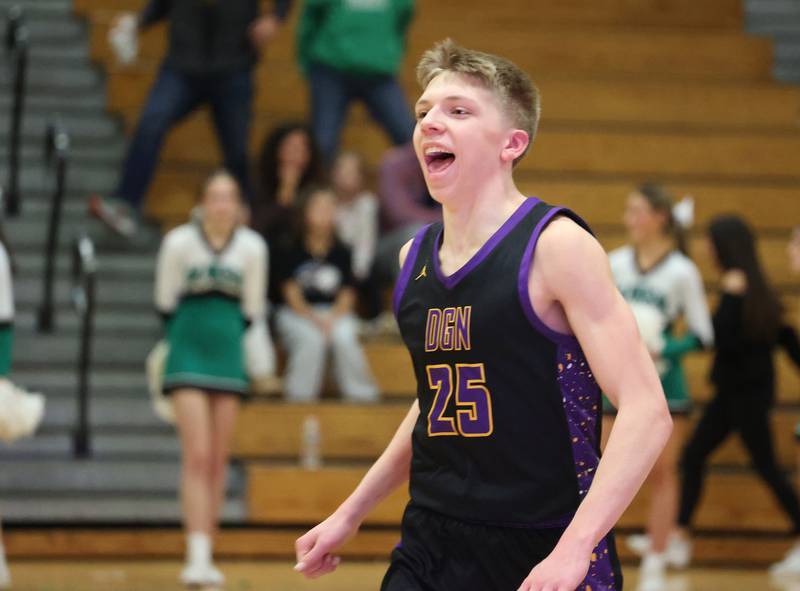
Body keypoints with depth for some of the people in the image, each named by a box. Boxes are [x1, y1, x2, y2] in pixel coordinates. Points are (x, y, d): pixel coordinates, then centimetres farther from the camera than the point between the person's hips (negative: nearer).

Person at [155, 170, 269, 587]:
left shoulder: (252, 247, -1)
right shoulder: (179, 242, -8)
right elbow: (164, 302, 4)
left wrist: (228, 333, 11)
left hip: (228, 356, 3)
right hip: (187, 355, -3)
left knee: (218, 460, 6)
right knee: (197, 456, -13)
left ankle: (206, 556, 13)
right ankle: (197, 557, -16)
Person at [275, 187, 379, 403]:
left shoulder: (341, 253, 4)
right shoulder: (294, 251, -3)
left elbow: (347, 296, 3)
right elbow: (291, 294, -5)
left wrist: (331, 319, -15)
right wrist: (314, 319, -18)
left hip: (335, 313, 2)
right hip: (297, 314, -2)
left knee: (345, 339, -29)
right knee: (311, 340, -33)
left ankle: (362, 395, -19)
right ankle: (300, 397, -23)